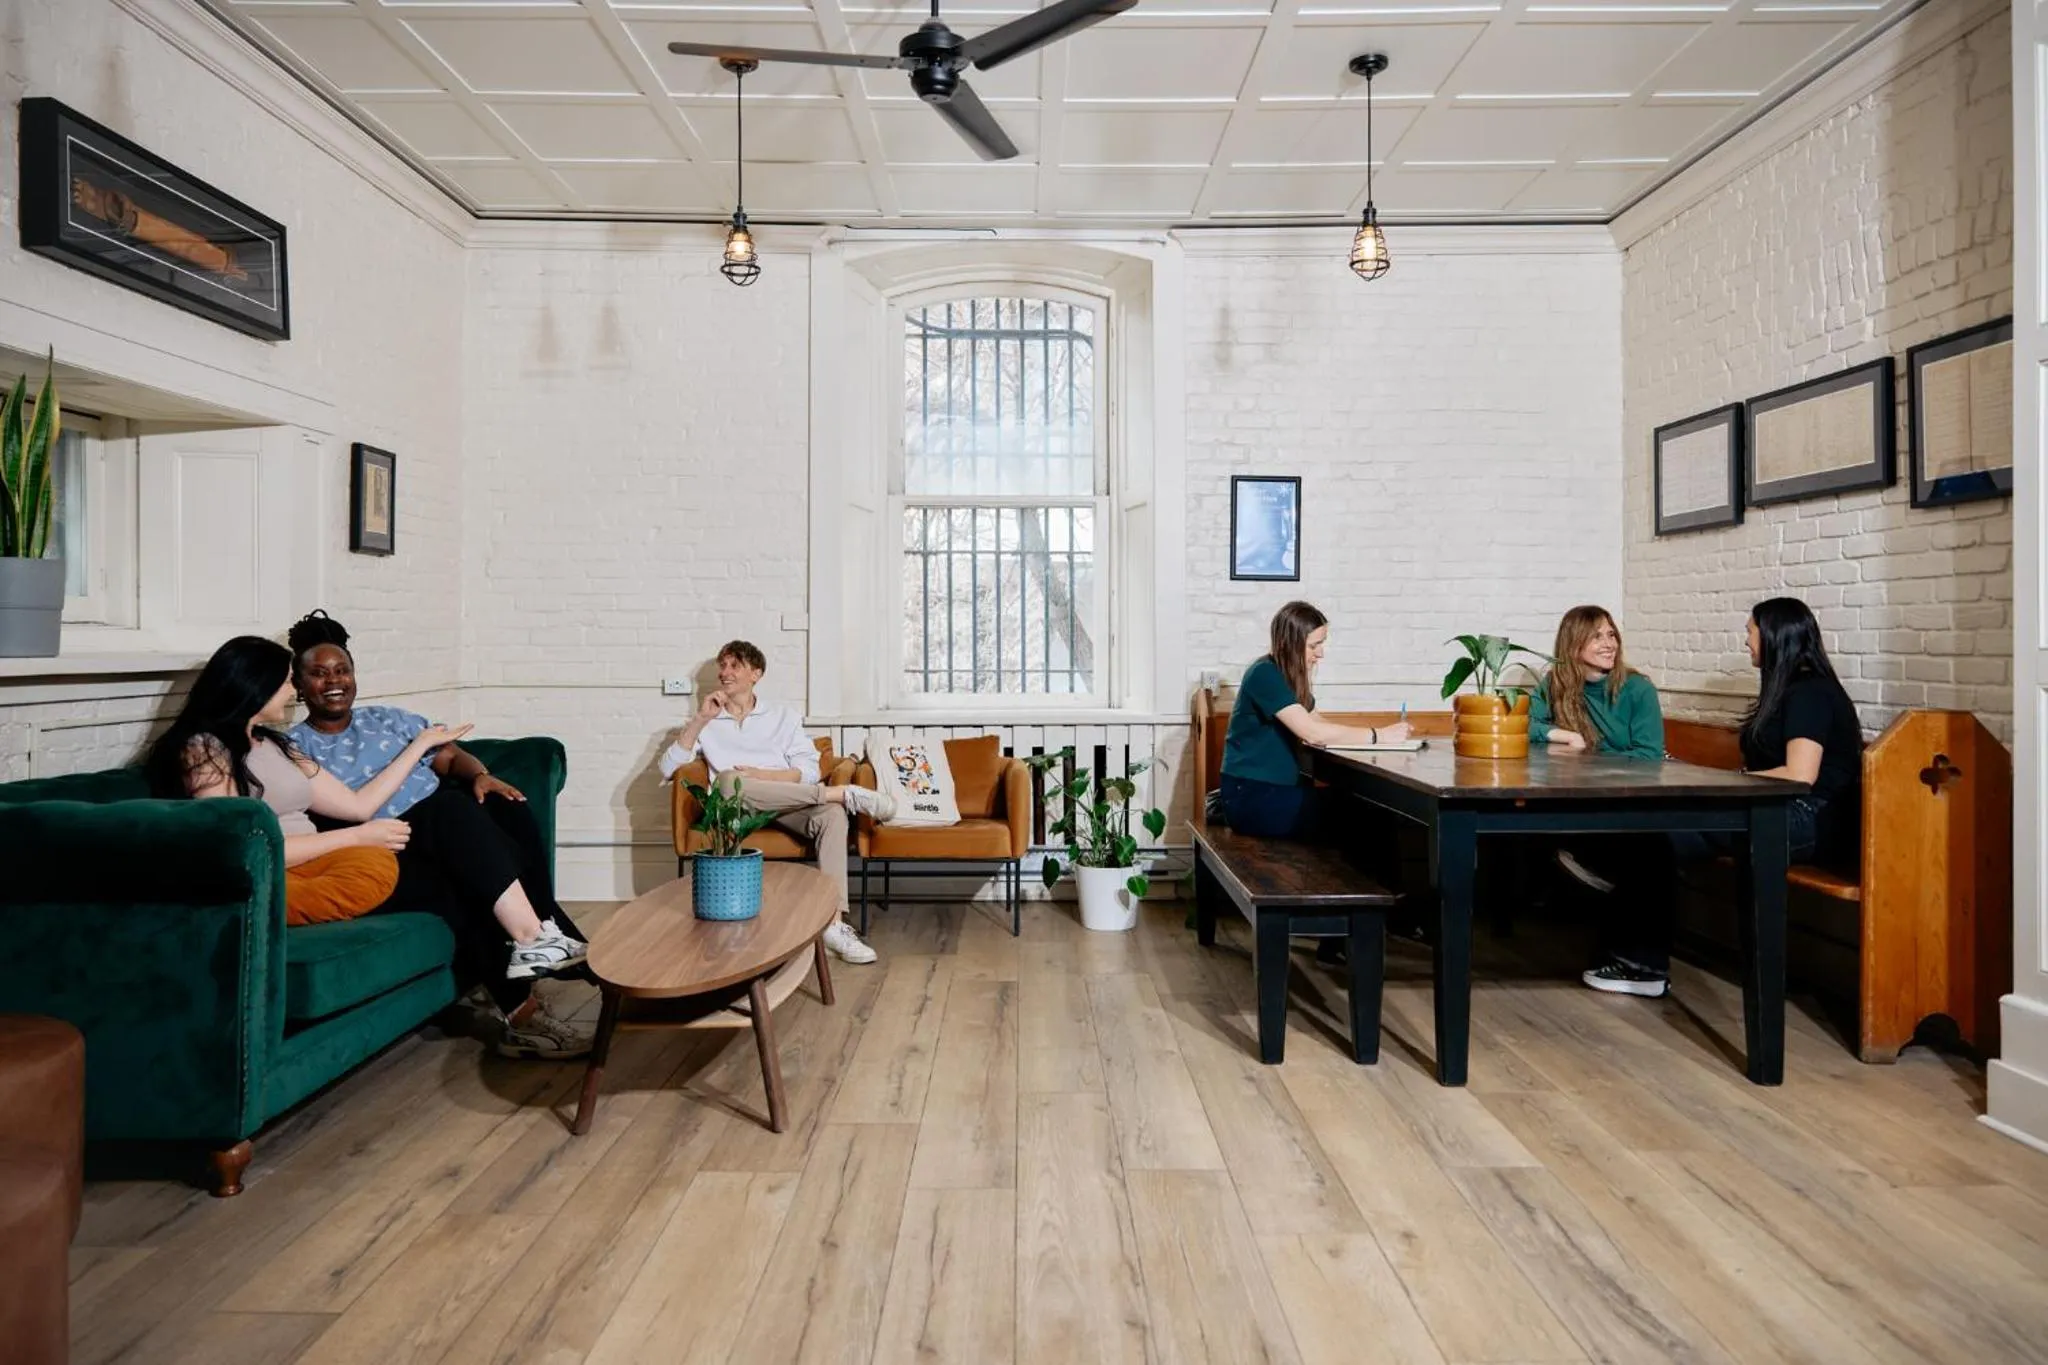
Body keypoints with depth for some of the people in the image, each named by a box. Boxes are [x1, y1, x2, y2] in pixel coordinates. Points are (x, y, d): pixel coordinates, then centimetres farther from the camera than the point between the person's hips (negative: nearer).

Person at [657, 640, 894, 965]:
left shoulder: (783, 715, 17)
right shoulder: (706, 723, 20)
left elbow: (809, 771, 4)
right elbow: (668, 769, 4)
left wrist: (762, 775, -11)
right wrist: (700, 719, -2)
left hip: (787, 804, 1)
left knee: (832, 814, -31)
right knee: (728, 780, -37)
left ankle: (833, 923, -37)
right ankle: (843, 793, -32)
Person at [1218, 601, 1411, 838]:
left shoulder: (1291, 676, 12)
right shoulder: (1265, 675, -17)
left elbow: (1321, 727, 7)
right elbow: (1312, 733, -24)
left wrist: (1386, 733, -5)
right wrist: (1378, 735, -18)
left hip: (1277, 787, 8)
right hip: (1250, 795, -8)